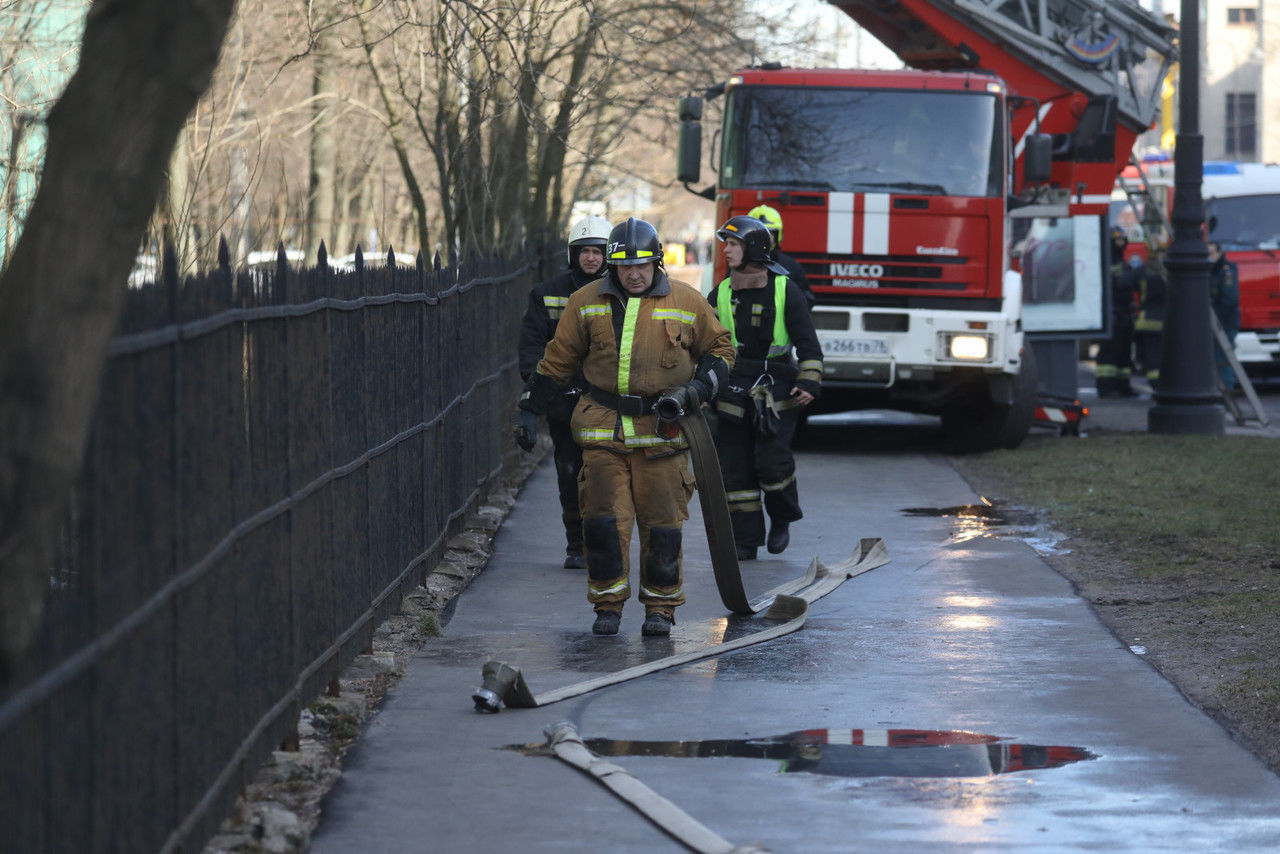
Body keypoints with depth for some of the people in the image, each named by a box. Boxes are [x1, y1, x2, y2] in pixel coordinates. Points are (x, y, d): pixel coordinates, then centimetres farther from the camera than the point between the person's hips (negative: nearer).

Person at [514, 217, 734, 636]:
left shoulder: (687, 302, 3)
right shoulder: (587, 302, 6)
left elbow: (720, 349, 14)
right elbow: (557, 361, 12)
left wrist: (700, 386, -4)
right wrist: (529, 410, 10)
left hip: (662, 431, -1)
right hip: (604, 429, 1)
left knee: (662, 524, 0)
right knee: (604, 520, -3)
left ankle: (661, 606, 13)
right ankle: (608, 605, 10)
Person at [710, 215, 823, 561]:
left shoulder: (785, 291, 0)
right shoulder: (720, 296, 9)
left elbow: (808, 342, 1)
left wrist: (809, 384, -9)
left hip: (777, 394, -3)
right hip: (733, 395, 4)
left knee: (772, 463, -13)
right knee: (735, 468, 0)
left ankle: (782, 519, 14)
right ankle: (745, 541, 8)